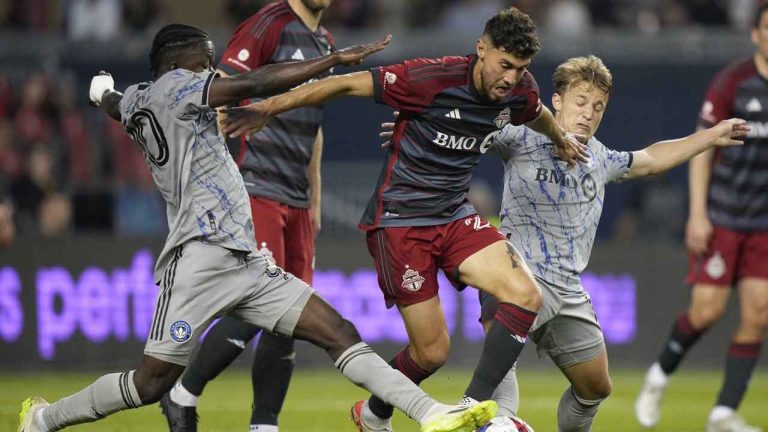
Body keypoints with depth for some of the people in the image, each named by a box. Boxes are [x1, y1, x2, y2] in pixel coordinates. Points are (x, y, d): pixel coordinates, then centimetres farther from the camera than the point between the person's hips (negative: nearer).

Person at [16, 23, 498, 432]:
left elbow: (116, 104, 46)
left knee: (340, 333, -3)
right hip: (200, 257, -10)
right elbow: (256, 83, -15)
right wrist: (337, 59, -12)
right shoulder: (173, 85, -4)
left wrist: (104, 91, 72)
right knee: (152, 381, -5)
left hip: (244, 261, 10)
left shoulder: (135, 102, 21)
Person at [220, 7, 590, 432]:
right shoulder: (432, 78, -22)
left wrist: (562, 140, 45)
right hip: (399, 220, -6)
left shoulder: (520, 90, -2)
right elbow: (348, 85, -18)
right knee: (432, 350, -6)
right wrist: (269, 107, -19)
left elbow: (536, 113, 24)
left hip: (454, 217, 6)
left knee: (526, 296, -16)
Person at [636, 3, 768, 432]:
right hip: (720, 217, -4)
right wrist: (697, 214, -12)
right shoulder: (732, 82, -10)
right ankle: (660, 373, 19)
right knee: (708, 310, -9)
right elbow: (701, 150, -6)